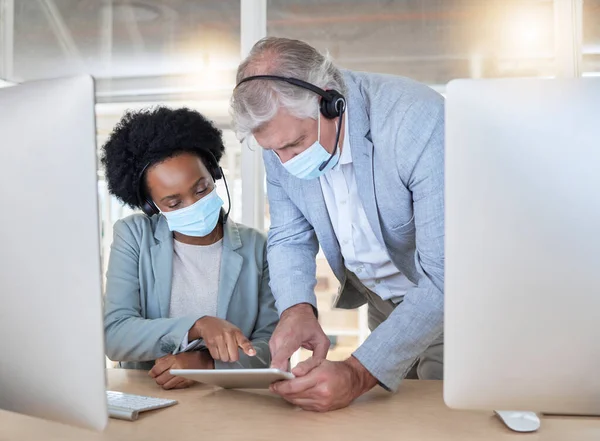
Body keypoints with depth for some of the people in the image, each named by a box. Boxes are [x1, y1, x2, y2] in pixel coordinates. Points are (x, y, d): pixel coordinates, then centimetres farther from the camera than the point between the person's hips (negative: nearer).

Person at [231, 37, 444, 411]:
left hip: (449, 298, -5)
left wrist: (360, 374, -45)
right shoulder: (283, 132, -15)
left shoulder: (419, 121, -34)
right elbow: (290, 237, -4)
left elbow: (447, 277, -36)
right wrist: (297, 309, -26)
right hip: (383, 304, 5)